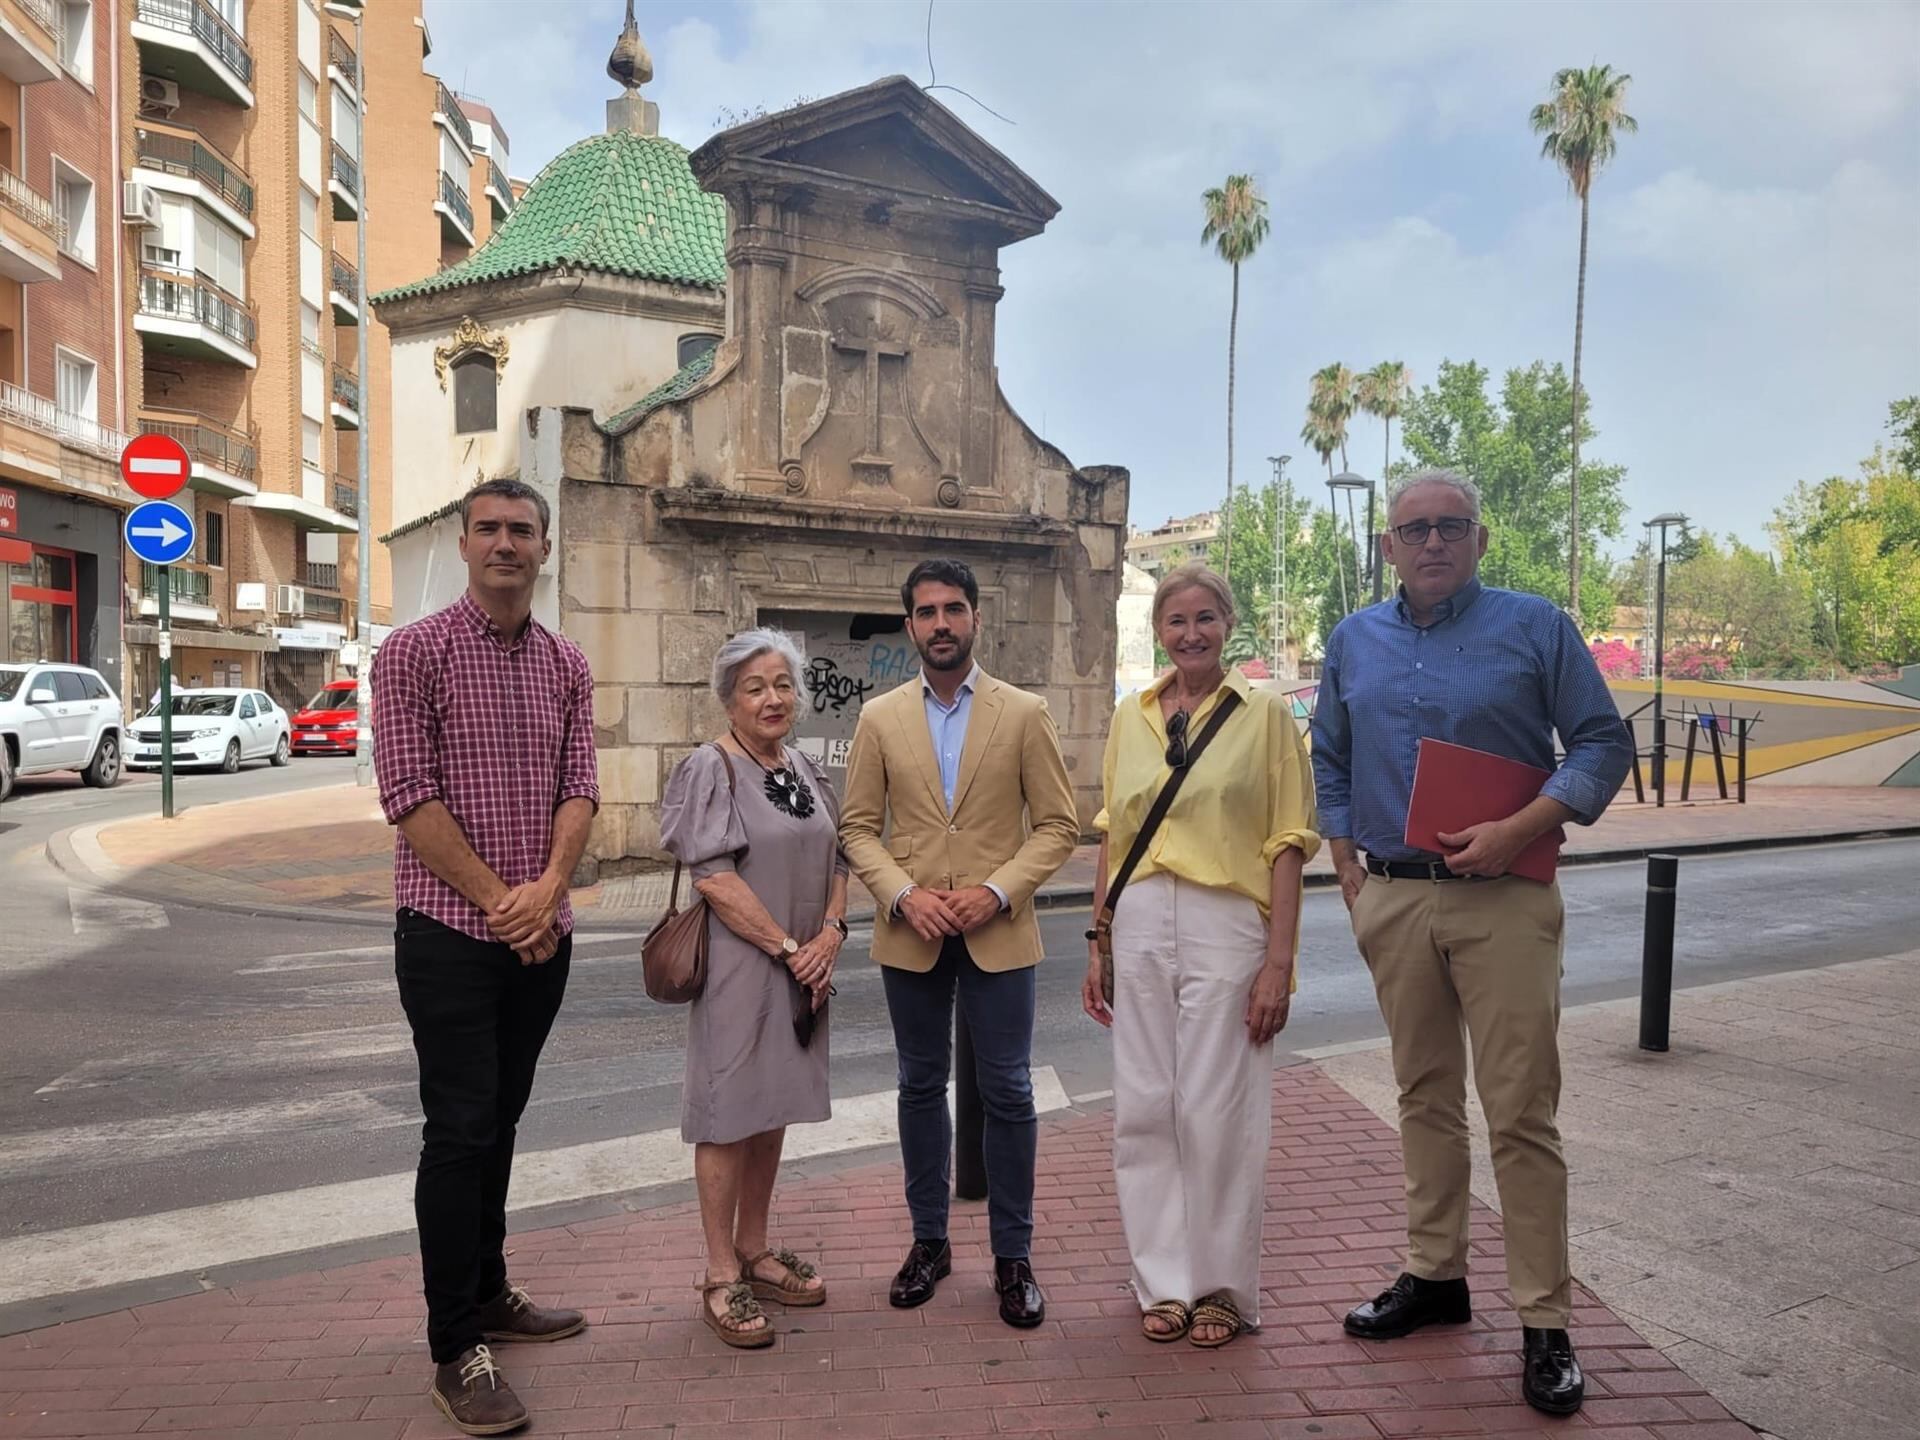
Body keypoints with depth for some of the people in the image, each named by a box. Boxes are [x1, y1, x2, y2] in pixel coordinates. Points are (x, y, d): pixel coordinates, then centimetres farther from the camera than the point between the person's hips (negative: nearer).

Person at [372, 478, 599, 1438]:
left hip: (542, 934, 5)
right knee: (460, 1129, -2)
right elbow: (409, 796, -11)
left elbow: (579, 788, 5)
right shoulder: (414, 653, -5)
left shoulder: (566, 665, 9)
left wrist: (549, 887, -12)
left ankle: (487, 1294, 31)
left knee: (501, 1120, 16)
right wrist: (500, 903, -13)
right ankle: (455, 1350, 10)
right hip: (451, 933, -5)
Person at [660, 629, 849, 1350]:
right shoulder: (711, 768, -11)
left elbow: (835, 860, 12)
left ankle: (753, 1250, 30)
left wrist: (830, 932, -6)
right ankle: (721, 1278, 13)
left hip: (802, 970, 7)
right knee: (729, 1115, 1)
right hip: (738, 966, -7)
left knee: (773, 1109, 16)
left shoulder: (806, 771, 10)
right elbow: (714, 877, -18)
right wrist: (787, 947, -17)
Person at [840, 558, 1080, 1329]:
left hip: (998, 933, -2)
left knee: (1007, 1093, 4)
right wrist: (903, 894, -13)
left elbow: (1058, 824, -2)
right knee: (921, 1087, 13)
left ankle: (1013, 1256, 19)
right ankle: (928, 1241, 29)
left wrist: (997, 890, -15)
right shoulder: (879, 717, 4)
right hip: (910, 935, 2)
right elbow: (858, 827, 3)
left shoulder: (1024, 713, -1)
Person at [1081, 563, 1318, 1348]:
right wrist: (1098, 942, 11)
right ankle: (1165, 1283, 24)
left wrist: (1278, 961, -9)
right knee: (1144, 1110, 8)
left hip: (1227, 927, -4)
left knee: (1220, 1114, 2)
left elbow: (1287, 843, -3)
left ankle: (1223, 1287, 22)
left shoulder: (1265, 714, -1)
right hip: (1140, 928, 4)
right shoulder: (1130, 716, 10)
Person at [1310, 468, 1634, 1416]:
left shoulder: (1535, 627, -1)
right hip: (1393, 900, 4)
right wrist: (1349, 870, 8)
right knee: (1425, 1096, 14)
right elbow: (1330, 761, 18)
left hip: (1503, 899, -4)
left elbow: (1603, 742, -3)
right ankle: (1435, 1276, 28)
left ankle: (1545, 1323, 10)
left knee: (1521, 1114, -2)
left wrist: (1519, 832, -15)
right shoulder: (1355, 641, 10)